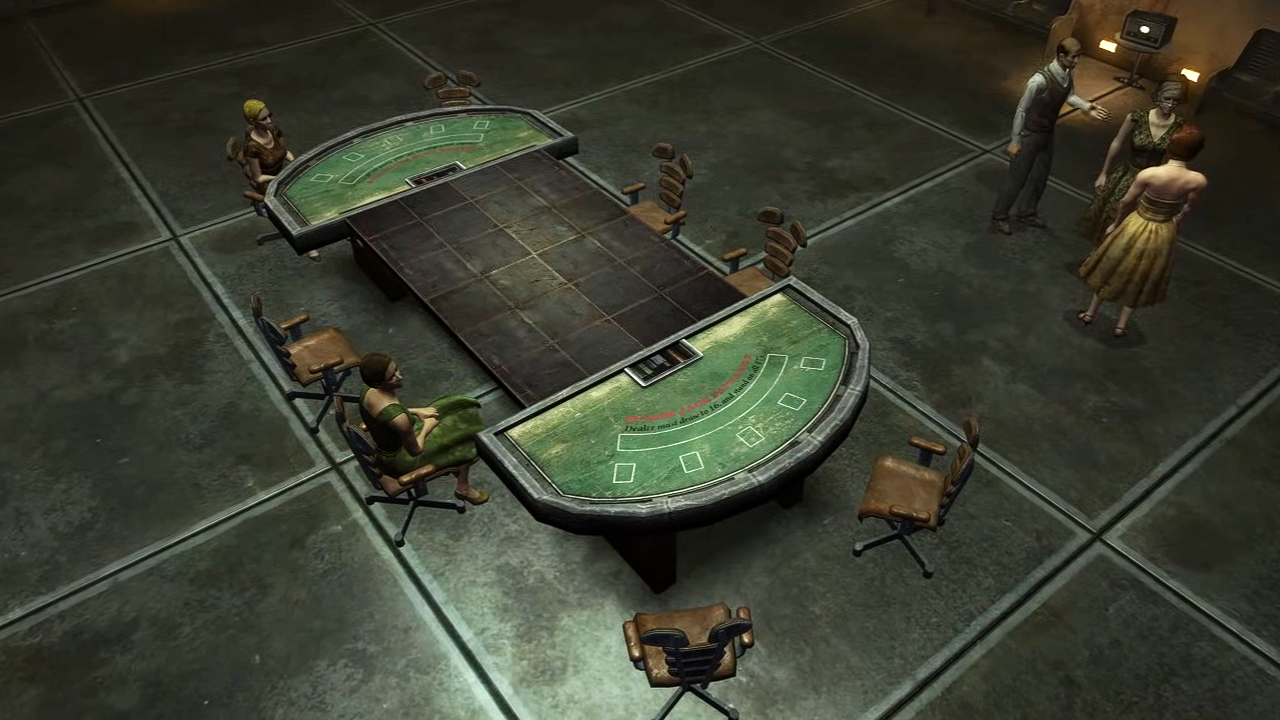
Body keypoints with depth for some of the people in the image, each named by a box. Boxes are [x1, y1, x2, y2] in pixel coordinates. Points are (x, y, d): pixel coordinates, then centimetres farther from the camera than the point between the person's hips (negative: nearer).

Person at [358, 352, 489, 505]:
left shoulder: (369, 392, -17)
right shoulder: (398, 418, -41)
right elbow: (415, 450, -24)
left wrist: (416, 411, -1)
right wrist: (426, 427, -8)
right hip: (402, 460, -7)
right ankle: (463, 488, 27)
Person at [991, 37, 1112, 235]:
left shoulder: (1067, 74, -5)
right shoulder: (1041, 79, -29)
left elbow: (1070, 96, 13)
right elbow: (1022, 109, -22)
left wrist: (1087, 107, -6)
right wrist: (1015, 140, -17)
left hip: (1048, 133, 8)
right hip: (1030, 134, -8)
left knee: (1040, 177, 20)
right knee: (1017, 177, 3)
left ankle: (1027, 213, 40)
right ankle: (998, 218, 20)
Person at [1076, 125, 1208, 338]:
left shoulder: (1148, 174, -26)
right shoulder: (1198, 181, -20)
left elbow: (1126, 203, -12)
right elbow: (1187, 208, -2)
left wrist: (1115, 223, 6)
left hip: (1136, 227, -2)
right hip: (1164, 234, 2)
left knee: (1113, 269, 21)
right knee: (1141, 277, 22)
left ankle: (1090, 313, 36)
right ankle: (1122, 324, 34)